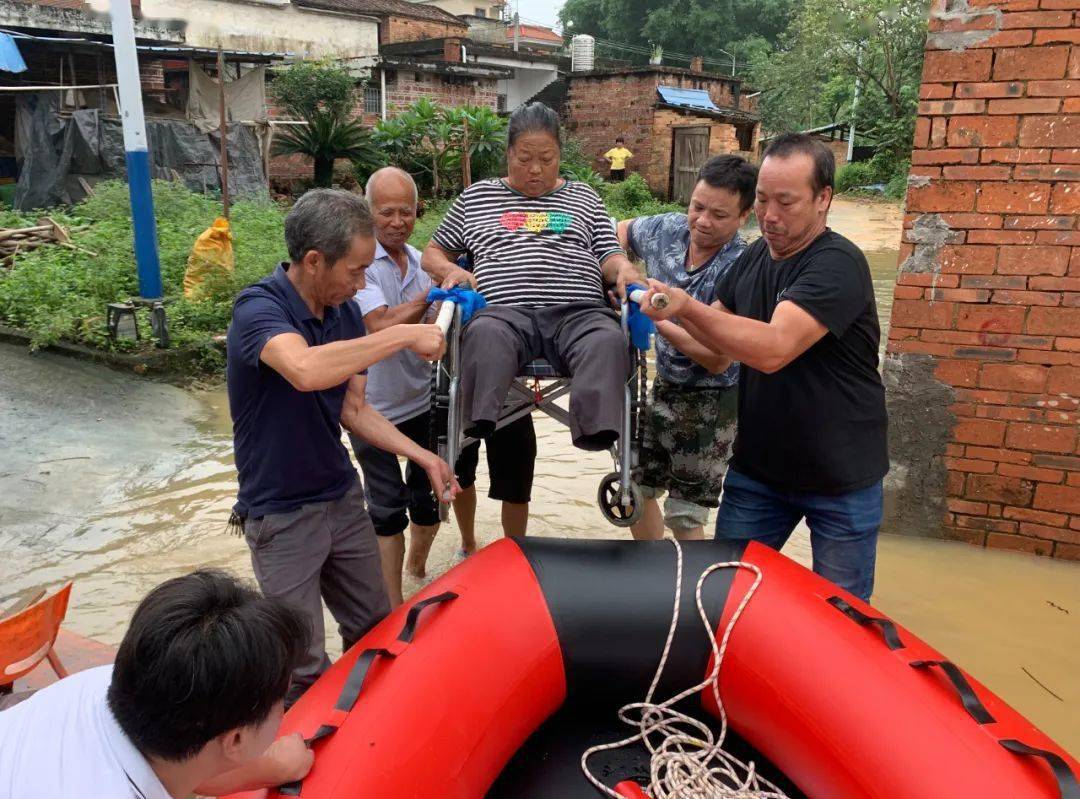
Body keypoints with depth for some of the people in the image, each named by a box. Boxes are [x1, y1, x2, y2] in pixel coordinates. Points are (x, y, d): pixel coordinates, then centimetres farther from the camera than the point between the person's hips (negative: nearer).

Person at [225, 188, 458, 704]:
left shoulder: (346, 313, 0)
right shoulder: (258, 309, -22)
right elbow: (306, 370, -44)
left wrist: (424, 457, -1)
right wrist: (404, 336, -34)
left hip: (343, 496, 7)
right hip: (282, 513, -6)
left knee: (376, 632, 16)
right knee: (304, 666, 2)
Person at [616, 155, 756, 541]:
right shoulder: (668, 229, -6)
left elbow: (717, 360, -25)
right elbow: (623, 230, 18)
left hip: (710, 400, -7)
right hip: (665, 385, 7)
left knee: (684, 516, 0)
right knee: (634, 485, 17)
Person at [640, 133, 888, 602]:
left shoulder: (837, 265, -20)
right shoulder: (754, 258, 3)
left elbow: (773, 349, -33)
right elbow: (719, 341, 11)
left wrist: (687, 306, -39)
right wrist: (668, 315, -8)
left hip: (841, 480, -6)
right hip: (757, 468, 6)